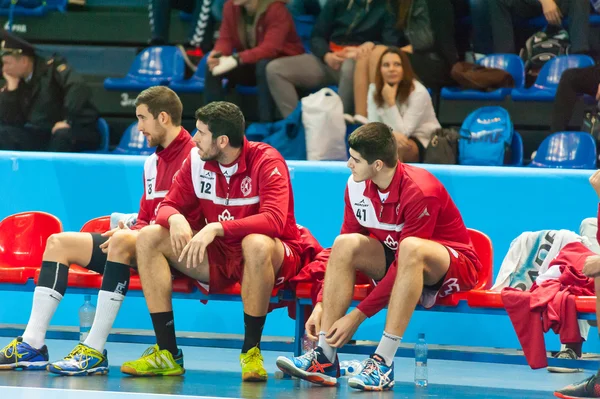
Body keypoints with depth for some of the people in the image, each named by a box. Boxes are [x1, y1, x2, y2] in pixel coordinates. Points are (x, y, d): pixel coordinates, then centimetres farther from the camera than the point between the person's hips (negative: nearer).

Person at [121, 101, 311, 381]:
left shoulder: (266, 161, -17)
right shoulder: (196, 161, 0)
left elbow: (274, 220, -30)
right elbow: (169, 206, 4)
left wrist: (216, 228, -38)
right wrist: (175, 219, -22)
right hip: (218, 256, 6)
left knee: (257, 243, -41)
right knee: (149, 238, -10)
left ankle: (251, 351, -25)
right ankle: (167, 353, -16)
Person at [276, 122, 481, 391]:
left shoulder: (420, 192, -27)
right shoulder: (357, 186, -7)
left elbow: (402, 265, -28)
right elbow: (344, 253, 1)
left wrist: (356, 317, -27)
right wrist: (321, 305, -10)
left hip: (456, 266, -6)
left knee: (410, 248, -39)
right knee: (346, 244, -20)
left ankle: (384, 363, -39)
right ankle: (325, 357, -25)